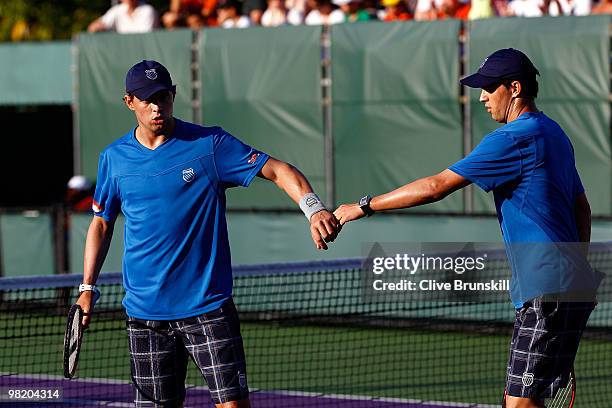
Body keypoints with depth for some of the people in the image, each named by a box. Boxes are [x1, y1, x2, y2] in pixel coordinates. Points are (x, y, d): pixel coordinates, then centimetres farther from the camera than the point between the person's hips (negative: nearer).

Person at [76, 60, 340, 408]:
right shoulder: (115, 158, 6)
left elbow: (278, 170, -9)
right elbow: (102, 223, 18)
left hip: (208, 304, -2)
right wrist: (88, 287, 11)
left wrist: (313, 208, -27)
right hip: (145, 311, 3)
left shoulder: (210, 144, -4)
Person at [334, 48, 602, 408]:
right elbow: (582, 208, 24)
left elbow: (436, 186, -16)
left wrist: (364, 206, -9)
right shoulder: (553, 133, 17)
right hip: (571, 288, 10)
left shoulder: (514, 139, -14)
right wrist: (578, 271, 29)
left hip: (548, 291, -10)